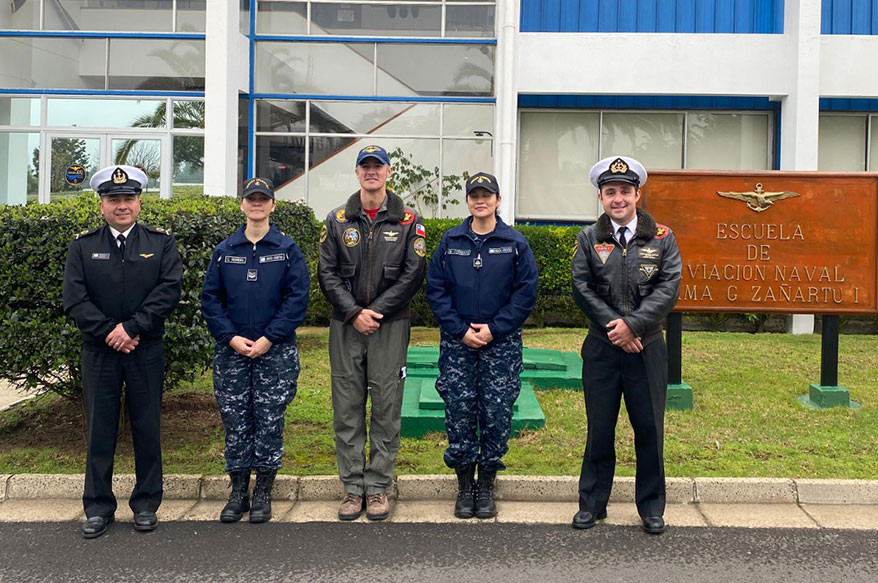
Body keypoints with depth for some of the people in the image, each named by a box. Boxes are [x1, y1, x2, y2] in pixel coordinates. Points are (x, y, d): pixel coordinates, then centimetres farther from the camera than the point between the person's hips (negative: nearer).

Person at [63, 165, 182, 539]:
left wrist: (131, 327, -15)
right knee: (100, 428, 6)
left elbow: (169, 290, -8)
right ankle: (98, 507, 18)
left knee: (147, 428, 5)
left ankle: (146, 504, 18)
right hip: (99, 351, 1)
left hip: (146, 350, -1)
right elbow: (75, 299, -2)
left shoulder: (161, 242, 4)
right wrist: (107, 332, -13)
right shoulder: (83, 246, 7)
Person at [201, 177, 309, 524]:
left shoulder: (288, 250, 2)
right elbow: (210, 298, 6)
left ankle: (263, 494, 14)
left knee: (270, 422, 2)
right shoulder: (224, 251, 8)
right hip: (231, 352, 2)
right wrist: (231, 337, -7)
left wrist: (269, 339, -12)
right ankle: (238, 492, 18)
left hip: (276, 352, -2)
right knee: (235, 423, 6)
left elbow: (297, 298, -5)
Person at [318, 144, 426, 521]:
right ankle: (352, 486, 14)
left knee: (386, 406, 1)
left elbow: (413, 274, -3)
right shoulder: (337, 220, 8)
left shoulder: (408, 222, 4)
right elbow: (326, 273, 3)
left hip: (390, 326, -1)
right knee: (347, 407, 4)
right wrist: (354, 313, -9)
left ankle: (378, 486, 11)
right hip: (345, 325, 2)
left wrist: (376, 312, -10)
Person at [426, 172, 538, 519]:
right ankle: (464, 485, 16)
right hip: (457, 343, 1)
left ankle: (487, 487, 16)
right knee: (459, 412, 2)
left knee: (497, 413, 2)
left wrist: (494, 328, -11)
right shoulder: (450, 242, 6)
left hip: (502, 343, -1)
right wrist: (460, 330, -8)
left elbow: (526, 293, -1)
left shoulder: (515, 244, 2)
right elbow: (435, 289, 3)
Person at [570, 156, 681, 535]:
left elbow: (669, 288, -5)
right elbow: (582, 289, -3)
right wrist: (614, 328, -12)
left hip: (647, 348, 0)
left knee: (649, 428, 6)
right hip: (601, 348, 0)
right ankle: (592, 503, 21)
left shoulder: (662, 238, 3)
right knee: (599, 427, 8)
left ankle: (651, 507, 21)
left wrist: (632, 324, -15)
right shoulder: (588, 239, 5)